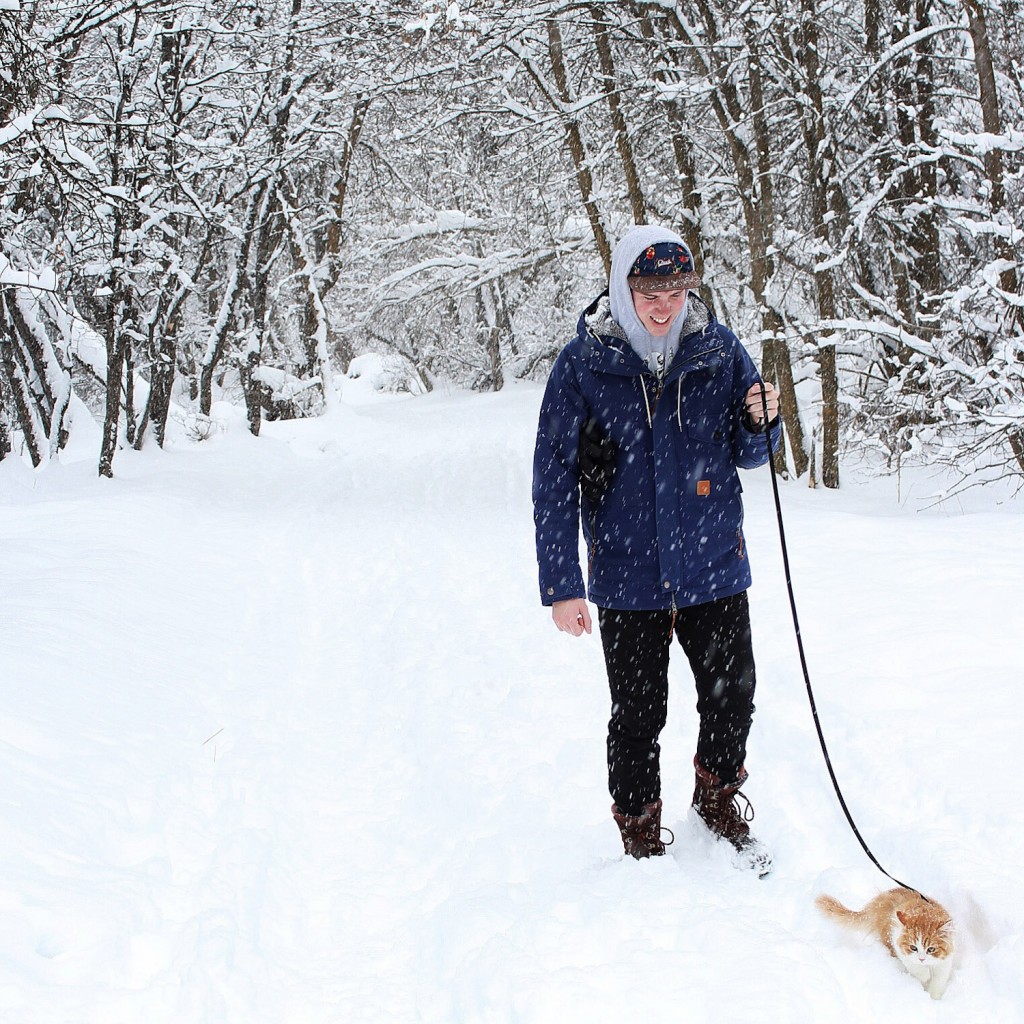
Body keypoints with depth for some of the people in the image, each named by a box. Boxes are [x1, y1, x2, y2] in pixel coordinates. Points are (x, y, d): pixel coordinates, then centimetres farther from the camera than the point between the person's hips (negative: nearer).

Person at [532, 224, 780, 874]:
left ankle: (719, 801, 38)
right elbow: (554, 479, -5)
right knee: (638, 716, 8)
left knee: (732, 699, 10)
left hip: (714, 568, 2)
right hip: (627, 577, -2)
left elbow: (748, 455, 10)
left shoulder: (719, 350, -2)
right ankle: (640, 835, 29)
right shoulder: (583, 364, -9)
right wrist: (561, 584, -7)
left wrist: (761, 422, -14)